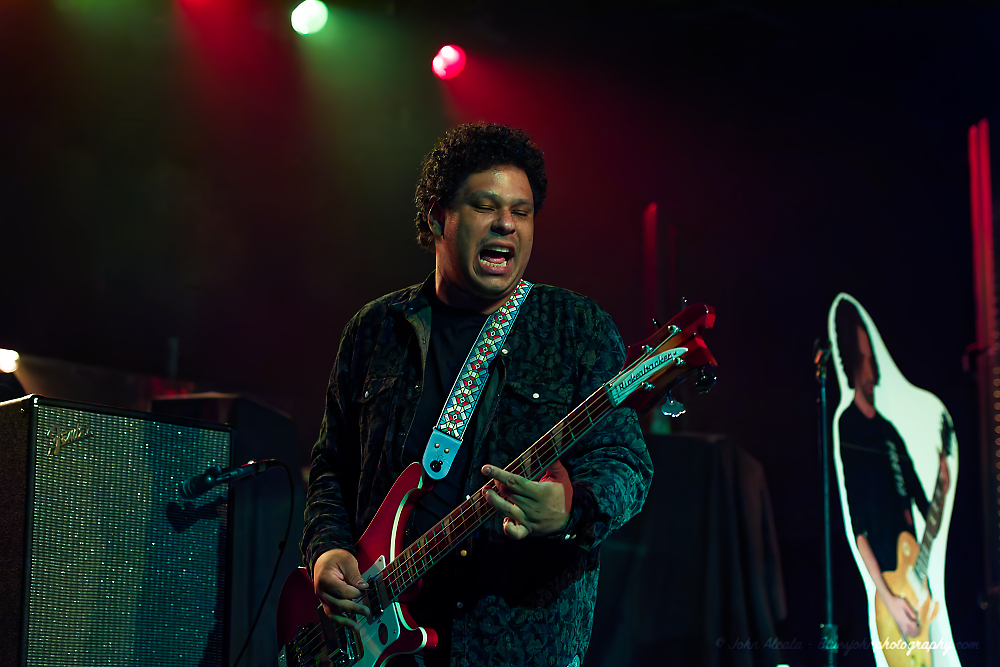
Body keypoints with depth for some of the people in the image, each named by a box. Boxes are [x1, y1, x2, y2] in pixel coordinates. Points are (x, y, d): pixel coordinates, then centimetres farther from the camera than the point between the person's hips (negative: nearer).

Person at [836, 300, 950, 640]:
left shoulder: (890, 432, 13)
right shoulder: (844, 432, -11)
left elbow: (921, 506, 17)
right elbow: (856, 531, -16)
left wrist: (942, 489, -4)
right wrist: (888, 598, -19)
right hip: (877, 588, -7)